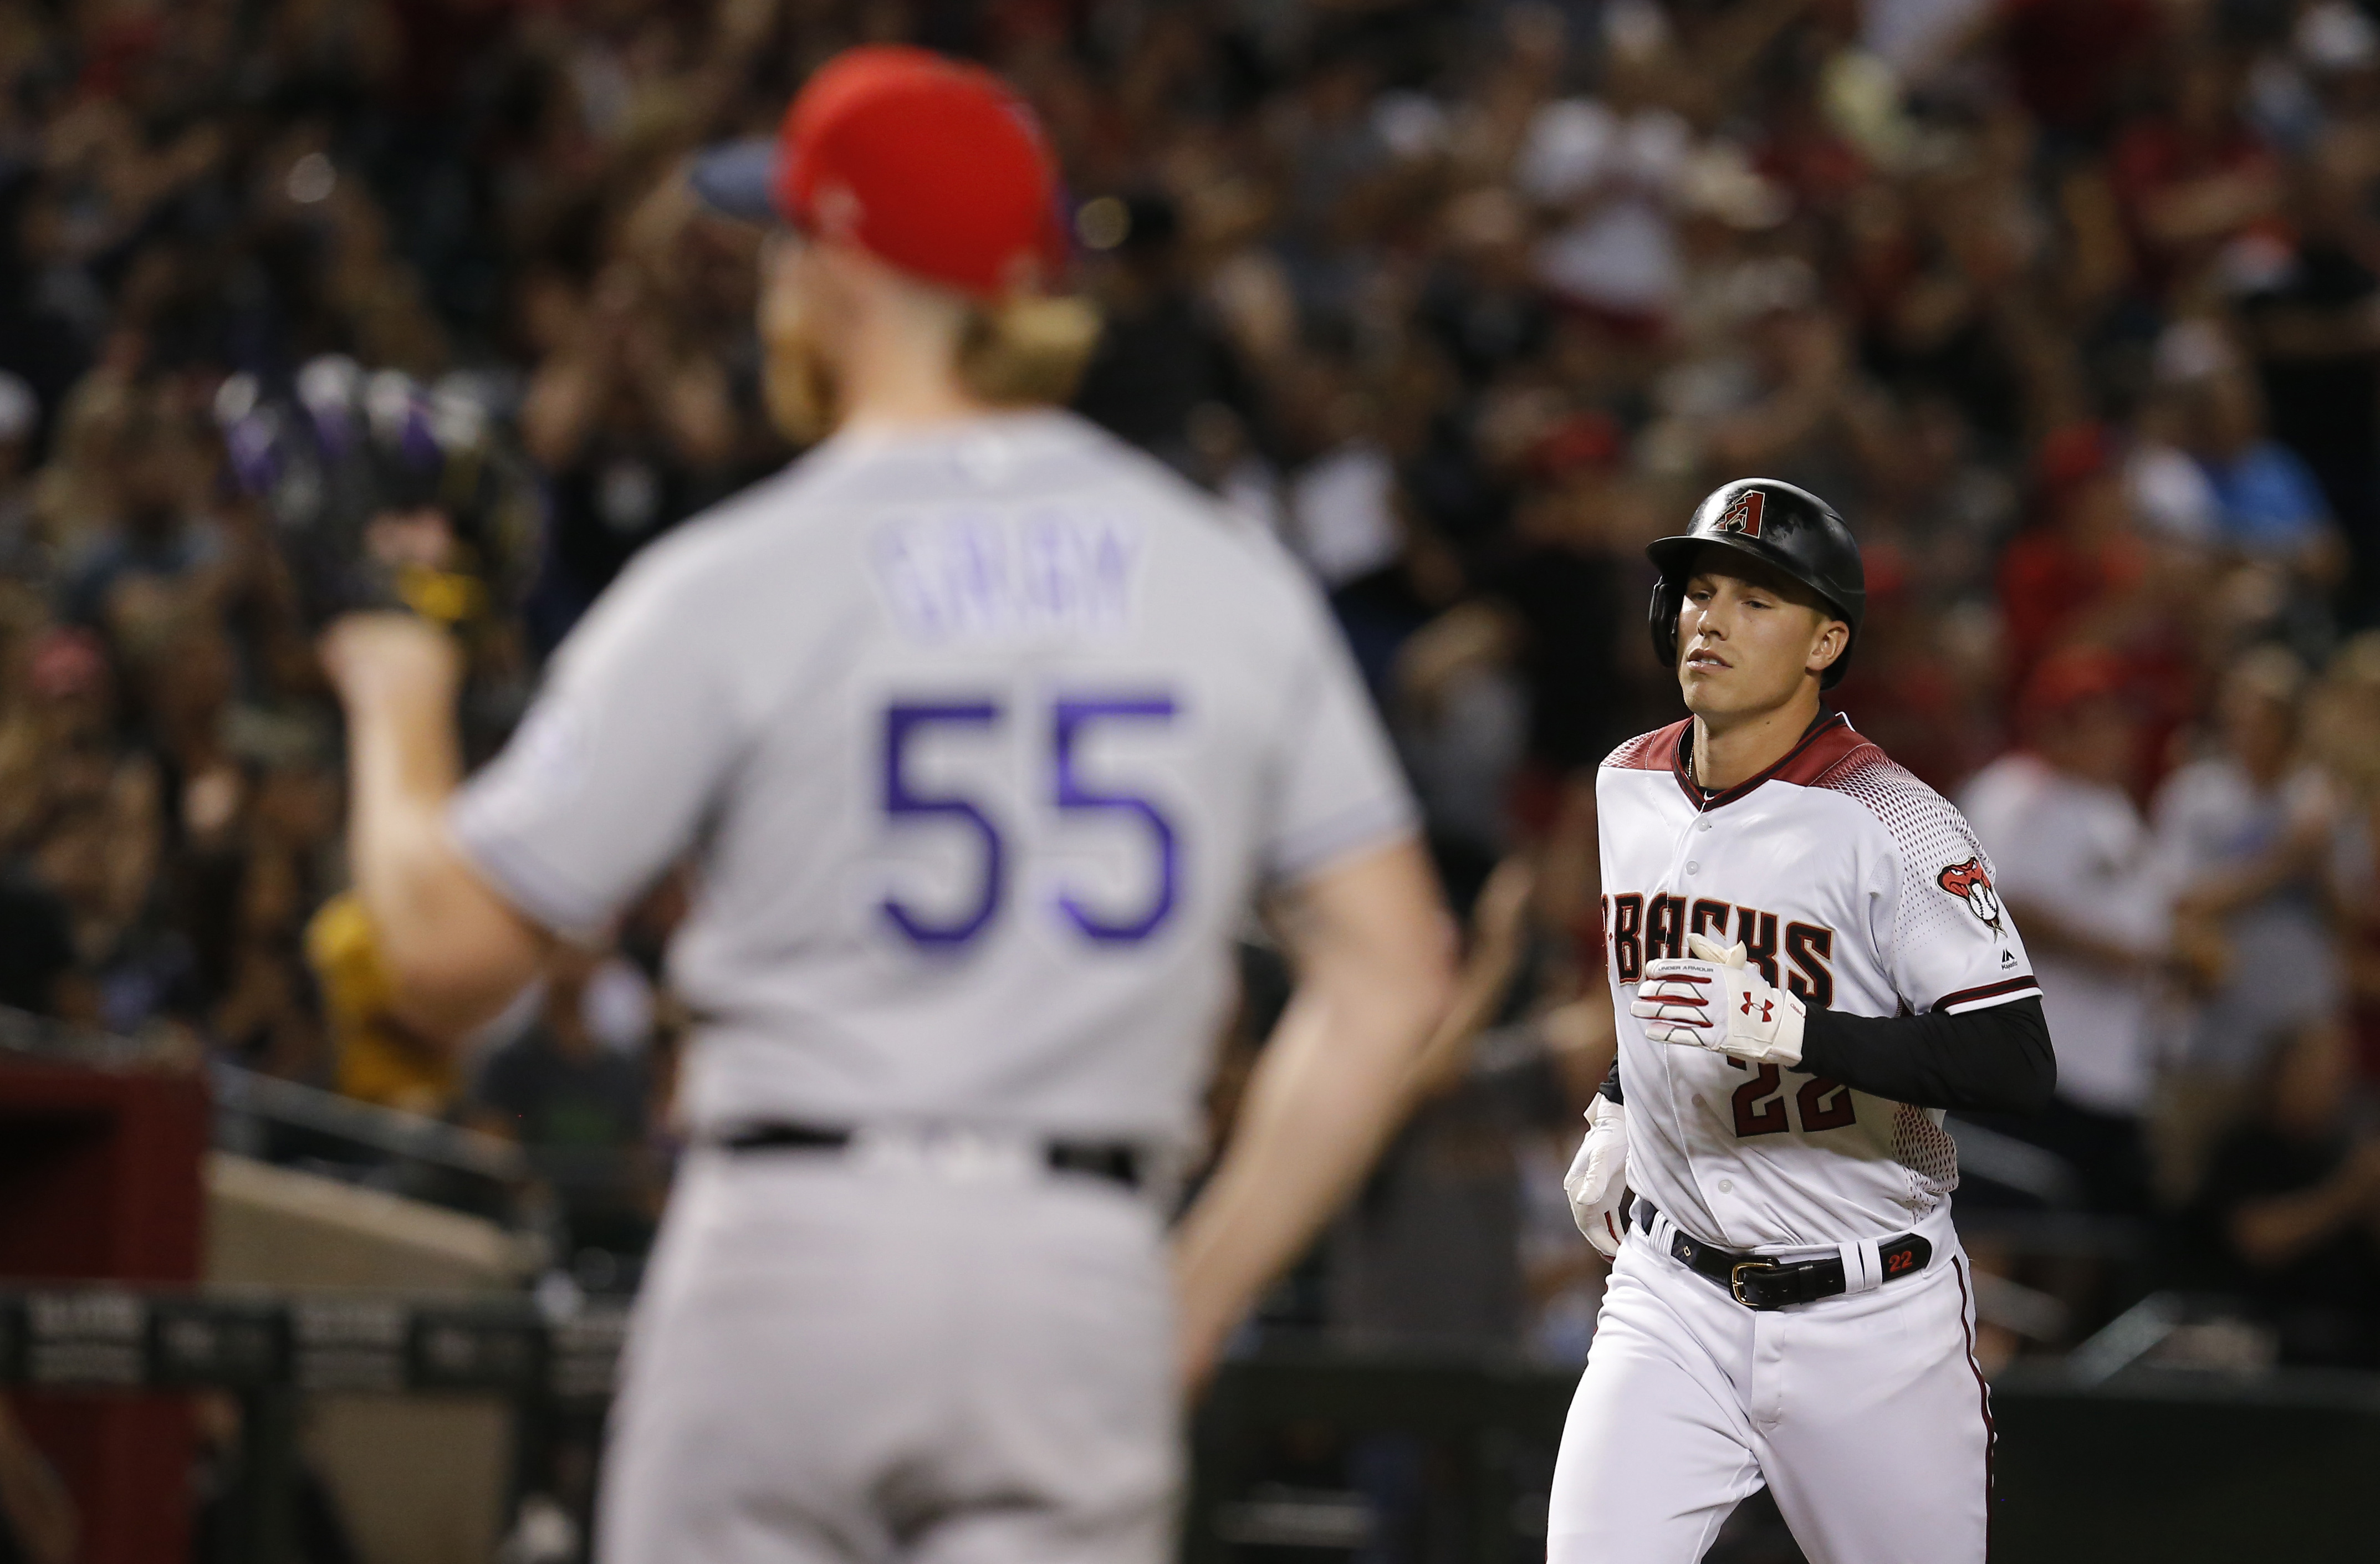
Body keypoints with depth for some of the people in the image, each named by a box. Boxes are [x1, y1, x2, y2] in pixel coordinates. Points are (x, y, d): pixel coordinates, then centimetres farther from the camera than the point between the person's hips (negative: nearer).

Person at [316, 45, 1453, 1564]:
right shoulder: (1233, 579, 9)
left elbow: (446, 954, 0)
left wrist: (398, 706, 19)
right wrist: (1197, 1309, 9)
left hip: (790, 1264, -2)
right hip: (1089, 1283, 2)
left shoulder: (735, 583, -2)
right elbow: (1393, 975, 5)